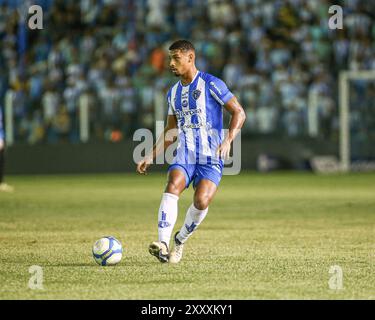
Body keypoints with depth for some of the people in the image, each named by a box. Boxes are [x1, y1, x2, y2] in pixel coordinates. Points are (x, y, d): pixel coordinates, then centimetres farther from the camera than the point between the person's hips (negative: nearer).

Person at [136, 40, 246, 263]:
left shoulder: (211, 84, -4)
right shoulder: (174, 93, 15)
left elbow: (239, 113, -5)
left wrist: (228, 140, -20)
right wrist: (151, 157, 16)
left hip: (211, 158, -4)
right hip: (184, 155, 4)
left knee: (201, 201, -23)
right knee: (172, 187, -25)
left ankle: (181, 240, 4)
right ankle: (163, 245, -34)